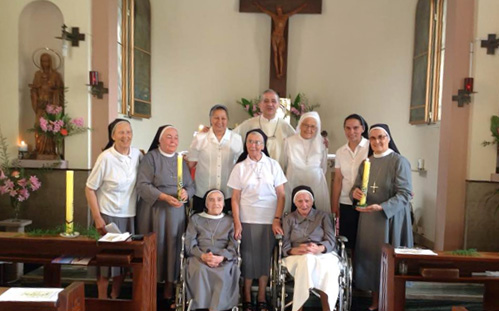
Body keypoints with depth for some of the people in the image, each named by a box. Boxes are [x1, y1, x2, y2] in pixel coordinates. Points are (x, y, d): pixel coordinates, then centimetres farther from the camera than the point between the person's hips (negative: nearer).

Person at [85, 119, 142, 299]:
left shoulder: (137, 154, -2)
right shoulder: (106, 158, -13)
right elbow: (90, 189, -9)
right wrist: (97, 218, -12)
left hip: (131, 215, 4)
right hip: (109, 215, -4)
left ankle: (115, 297, 32)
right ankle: (102, 299, 24)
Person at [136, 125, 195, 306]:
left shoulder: (180, 160, 12)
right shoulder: (151, 157, -4)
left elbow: (191, 185, 10)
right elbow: (142, 185, -13)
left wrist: (186, 192, -13)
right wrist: (164, 197, -22)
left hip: (176, 211, 4)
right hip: (154, 210, -4)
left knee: (173, 247, 5)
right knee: (155, 247, 0)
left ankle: (169, 291, 16)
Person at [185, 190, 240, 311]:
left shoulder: (230, 221, 20)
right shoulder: (195, 219, 20)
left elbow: (234, 246, 7)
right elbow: (189, 244, 8)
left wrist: (221, 257, -14)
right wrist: (203, 256, -12)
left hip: (224, 258, 0)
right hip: (199, 256, 0)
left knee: (224, 273, -34)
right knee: (200, 271, -34)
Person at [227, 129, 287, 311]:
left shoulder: (273, 165, 3)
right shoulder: (240, 167, 3)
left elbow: (281, 195, 1)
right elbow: (235, 198, 2)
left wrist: (277, 219, -6)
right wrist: (237, 223, -5)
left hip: (269, 220, 0)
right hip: (247, 220, 0)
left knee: (265, 257, 7)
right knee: (248, 257, 5)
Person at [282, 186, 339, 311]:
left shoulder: (323, 216, 17)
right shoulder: (288, 219, 17)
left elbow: (331, 240, 4)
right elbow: (285, 245, 5)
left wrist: (319, 248, -19)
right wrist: (295, 250, -19)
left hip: (323, 254, 1)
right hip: (297, 256, 0)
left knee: (328, 267, -37)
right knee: (306, 260, -38)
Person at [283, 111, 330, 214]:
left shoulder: (321, 143, -1)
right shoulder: (289, 142, -3)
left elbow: (324, 168, 11)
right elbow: (284, 165, 8)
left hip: (316, 186, 1)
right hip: (293, 184, 0)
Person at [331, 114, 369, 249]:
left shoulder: (371, 147, -4)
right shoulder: (340, 152, 8)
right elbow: (338, 180, 10)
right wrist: (334, 205, 10)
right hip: (346, 204, 3)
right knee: (347, 241, 8)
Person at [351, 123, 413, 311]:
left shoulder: (399, 162, -8)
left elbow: (405, 194, -15)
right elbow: (356, 187, 12)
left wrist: (381, 207, -27)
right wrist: (355, 192, -12)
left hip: (390, 218, -5)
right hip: (368, 219, 5)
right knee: (370, 257, 7)